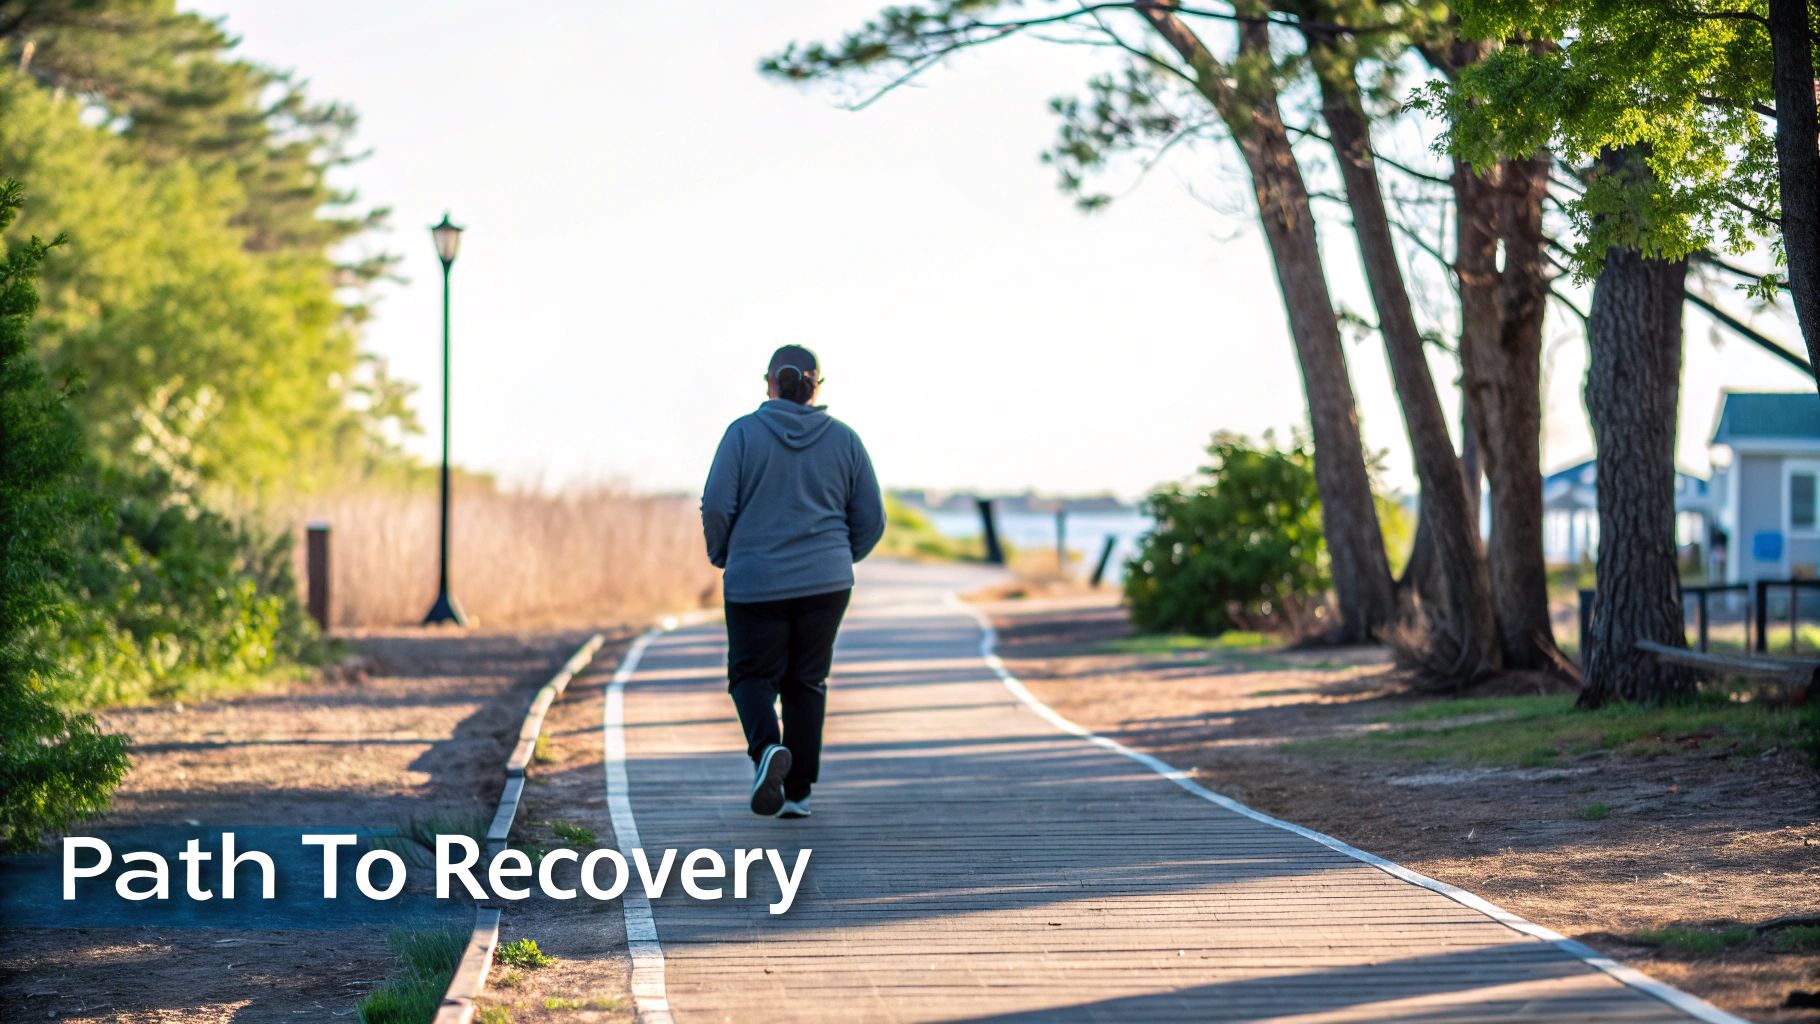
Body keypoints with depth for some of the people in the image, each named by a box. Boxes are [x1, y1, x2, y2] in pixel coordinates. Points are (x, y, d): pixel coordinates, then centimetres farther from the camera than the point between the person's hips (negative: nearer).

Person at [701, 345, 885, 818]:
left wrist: (722, 555, 10)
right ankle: (797, 792, 11)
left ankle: (767, 747, -20)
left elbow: (716, 507, -10)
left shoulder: (744, 433, -4)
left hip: (755, 582, -2)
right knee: (807, 682, 14)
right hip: (826, 583, 2)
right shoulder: (844, 439, 3)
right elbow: (871, 520, 4)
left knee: (752, 676, 10)